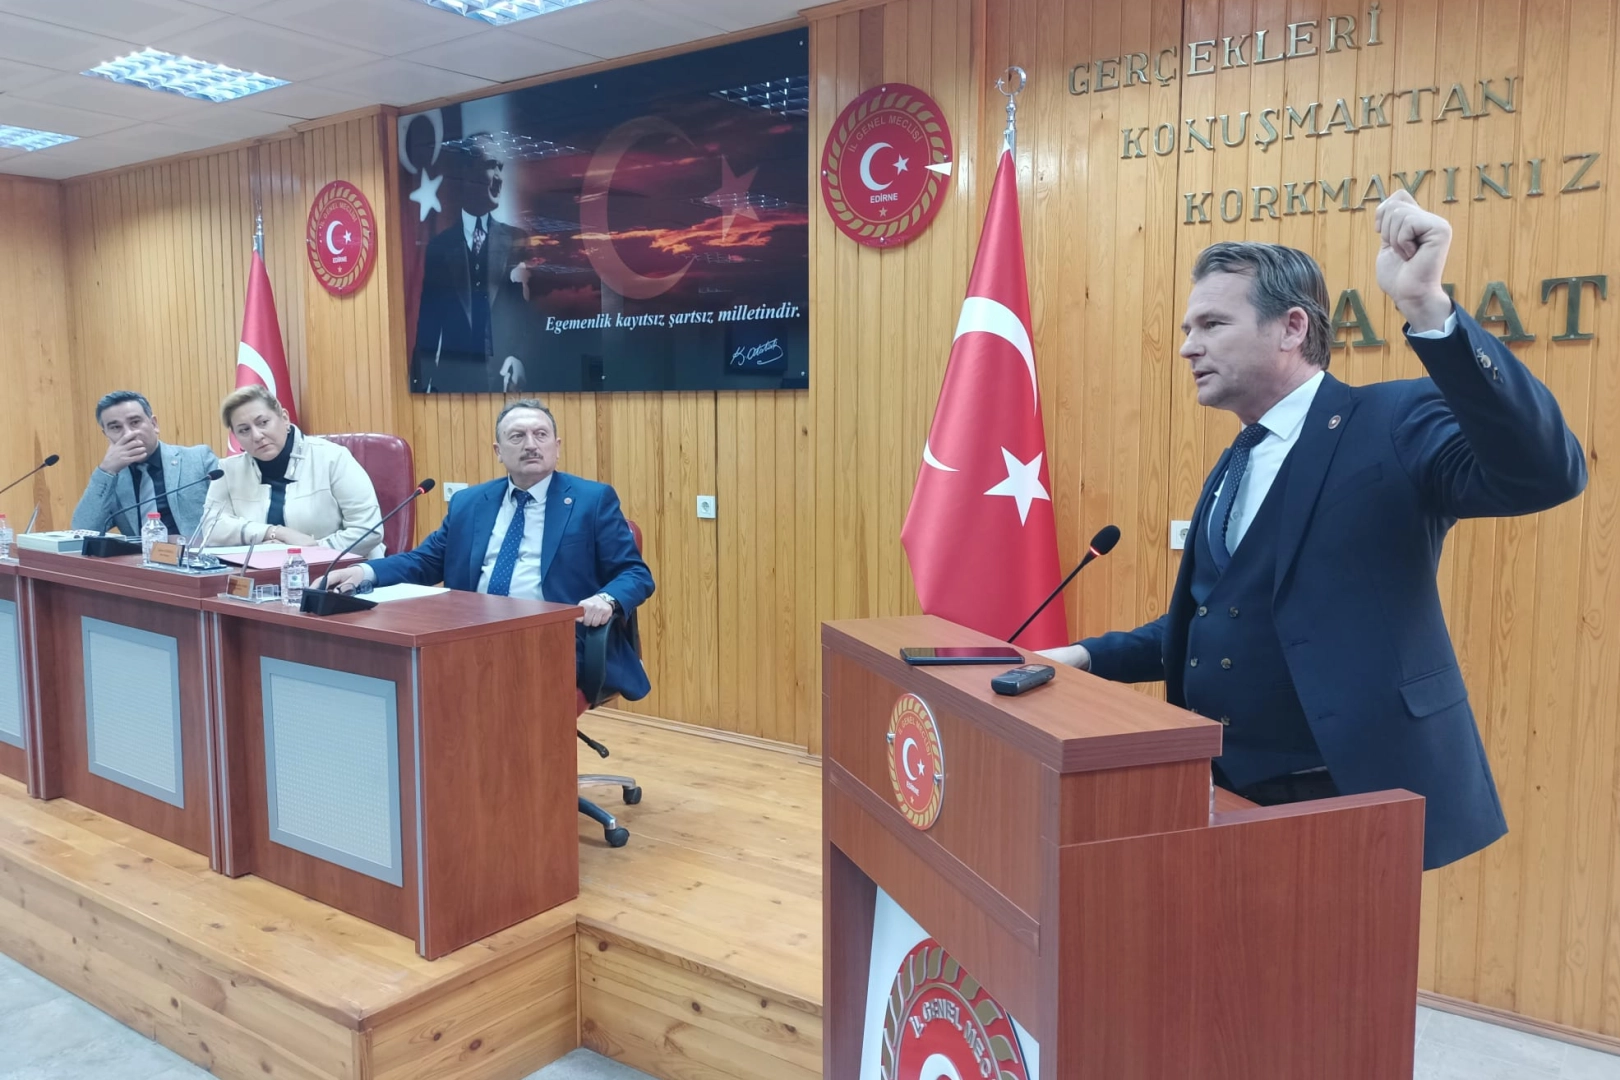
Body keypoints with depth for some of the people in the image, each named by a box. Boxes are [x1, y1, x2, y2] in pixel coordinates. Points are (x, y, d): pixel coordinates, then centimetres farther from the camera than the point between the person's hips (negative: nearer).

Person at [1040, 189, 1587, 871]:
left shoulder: (1395, 424, -10)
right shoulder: (1236, 464, 13)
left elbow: (1545, 472, -28)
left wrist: (1427, 308, -34)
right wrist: (1089, 656, 8)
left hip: (1349, 801, -7)